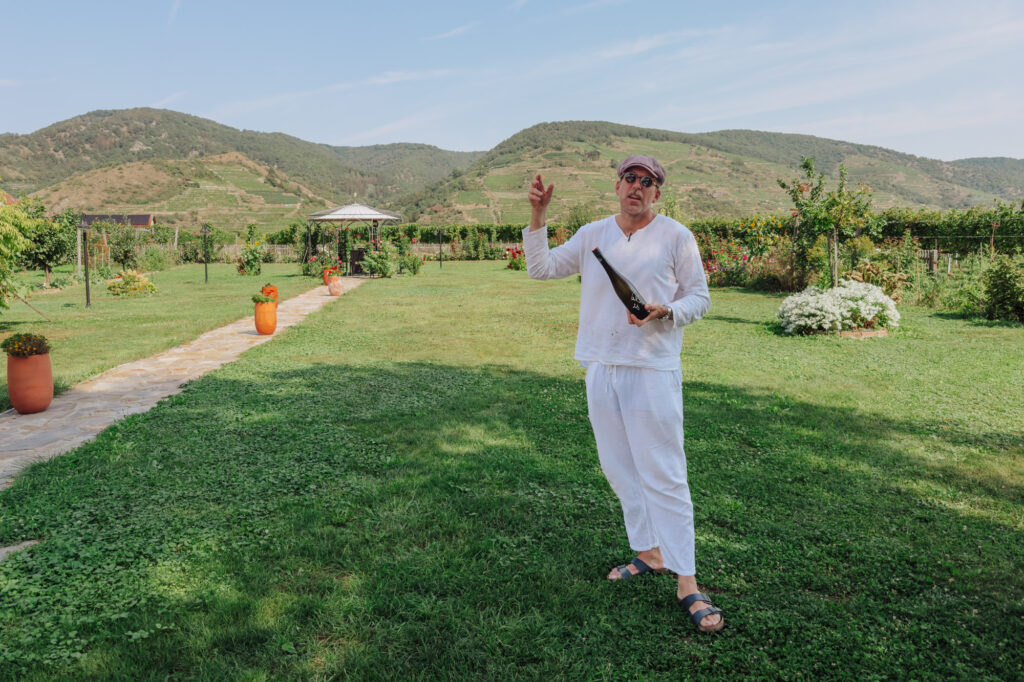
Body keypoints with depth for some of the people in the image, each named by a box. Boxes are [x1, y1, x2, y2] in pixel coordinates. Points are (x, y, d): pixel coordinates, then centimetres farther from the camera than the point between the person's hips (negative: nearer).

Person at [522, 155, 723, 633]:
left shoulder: (676, 237, 1)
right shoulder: (592, 234, 11)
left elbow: (700, 298, 4)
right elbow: (540, 269, 9)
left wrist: (665, 312, -17)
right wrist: (537, 218, -3)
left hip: (653, 369, -5)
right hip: (601, 368, 5)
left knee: (664, 475, -6)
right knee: (619, 468, 12)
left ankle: (687, 584, 1)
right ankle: (649, 554, 28)